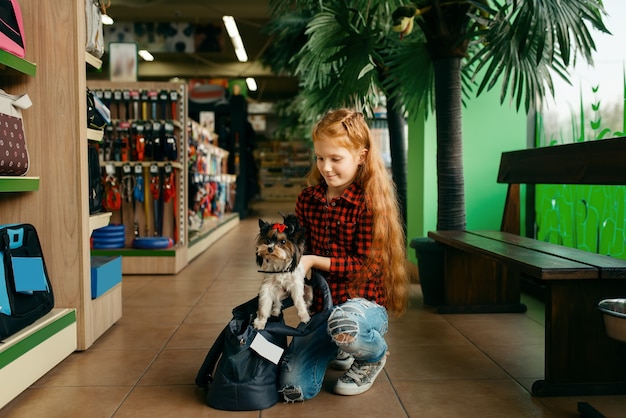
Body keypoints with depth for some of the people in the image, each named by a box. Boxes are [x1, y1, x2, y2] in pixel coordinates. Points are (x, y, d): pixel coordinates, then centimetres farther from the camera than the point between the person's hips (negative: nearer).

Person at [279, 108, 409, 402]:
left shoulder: (368, 202, -13)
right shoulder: (307, 200, 5)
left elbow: (368, 265, -15)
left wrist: (314, 261, -19)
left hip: (363, 302, -5)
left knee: (342, 323, -42)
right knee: (293, 388, -8)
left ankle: (375, 355, -1)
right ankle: (337, 351, 28)